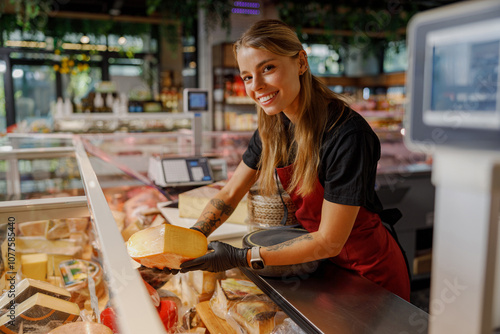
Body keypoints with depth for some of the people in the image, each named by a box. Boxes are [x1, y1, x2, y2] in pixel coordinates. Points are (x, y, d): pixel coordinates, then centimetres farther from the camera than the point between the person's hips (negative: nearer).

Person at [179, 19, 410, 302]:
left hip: (372, 273, -6)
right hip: (327, 266, 6)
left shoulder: (346, 135, -32)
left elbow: (329, 241, -27)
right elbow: (230, 194, -1)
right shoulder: (273, 129, -8)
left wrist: (243, 258, -27)